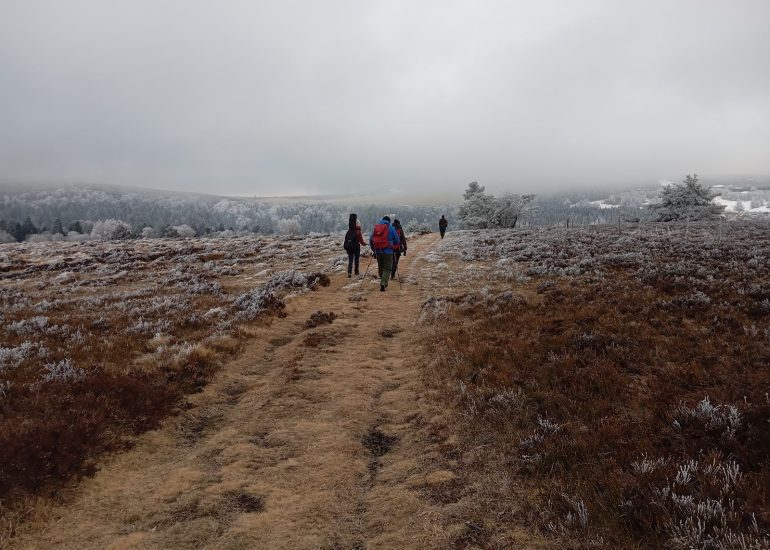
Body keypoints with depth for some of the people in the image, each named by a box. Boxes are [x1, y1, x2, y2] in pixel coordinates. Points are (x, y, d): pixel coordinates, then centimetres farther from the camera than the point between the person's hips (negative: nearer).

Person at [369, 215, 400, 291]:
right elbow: (397, 241, 3)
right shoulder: (391, 228, -1)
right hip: (388, 251, -4)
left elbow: (371, 240, 14)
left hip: (378, 251, 4)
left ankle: (384, 282, 31)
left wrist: (374, 250, 24)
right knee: (387, 268, 0)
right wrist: (394, 248, 22)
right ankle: (383, 283, -16)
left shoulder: (376, 227, 9)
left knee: (380, 267, 19)